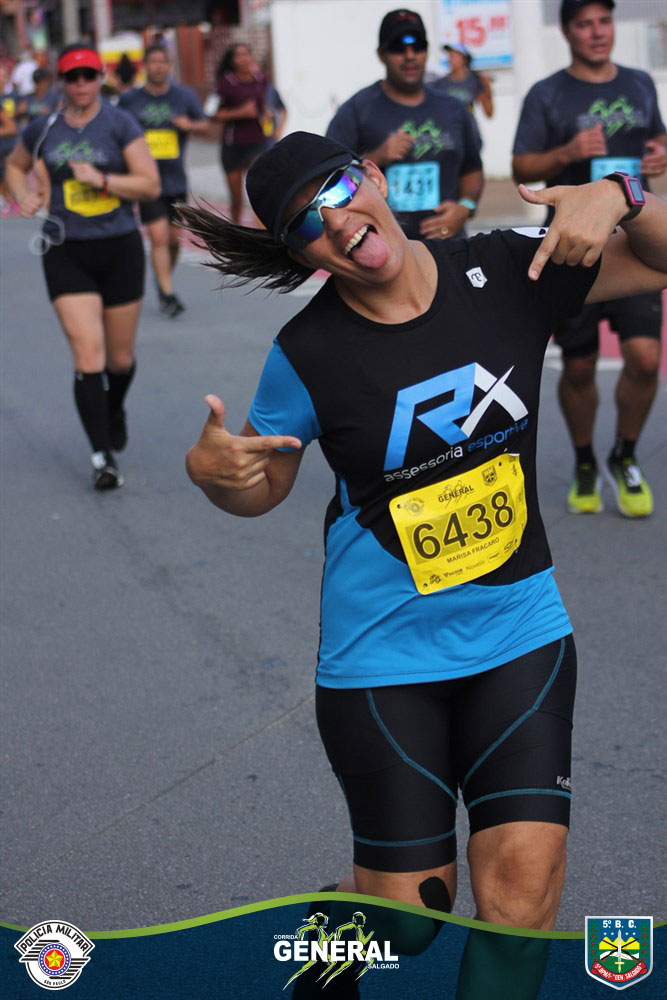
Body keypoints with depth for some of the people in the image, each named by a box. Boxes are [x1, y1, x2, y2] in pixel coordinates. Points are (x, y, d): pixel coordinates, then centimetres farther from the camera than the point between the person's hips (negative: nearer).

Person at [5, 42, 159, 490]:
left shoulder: (119, 125, -4)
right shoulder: (44, 129, 4)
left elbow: (151, 184, -8)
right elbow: (15, 166, 24)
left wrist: (101, 180, -20)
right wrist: (24, 195, 4)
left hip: (119, 250, 0)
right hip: (66, 254, 0)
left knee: (121, 357, 12)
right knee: (89, 355, -12)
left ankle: (115, 411, 46)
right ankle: (103, 458, -9)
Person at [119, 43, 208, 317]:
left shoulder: (185, 96, 5)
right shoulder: (129, 99, 2)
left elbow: (205, 126, 9)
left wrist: (190, 125, -13)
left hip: (176, 179, 3)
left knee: (174, 238, 8)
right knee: (158, 237, -14)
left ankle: (162, 280, 32)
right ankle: (167, 293, -12)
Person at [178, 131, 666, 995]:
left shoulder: (506, 273, -4)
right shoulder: (308, 353, -10)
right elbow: (262, 487, 3)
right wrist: (211, 469, -19)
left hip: (521, 632, 2)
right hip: (384, 657, -2)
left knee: (524, 883, -9)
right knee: (409, 911, 5)